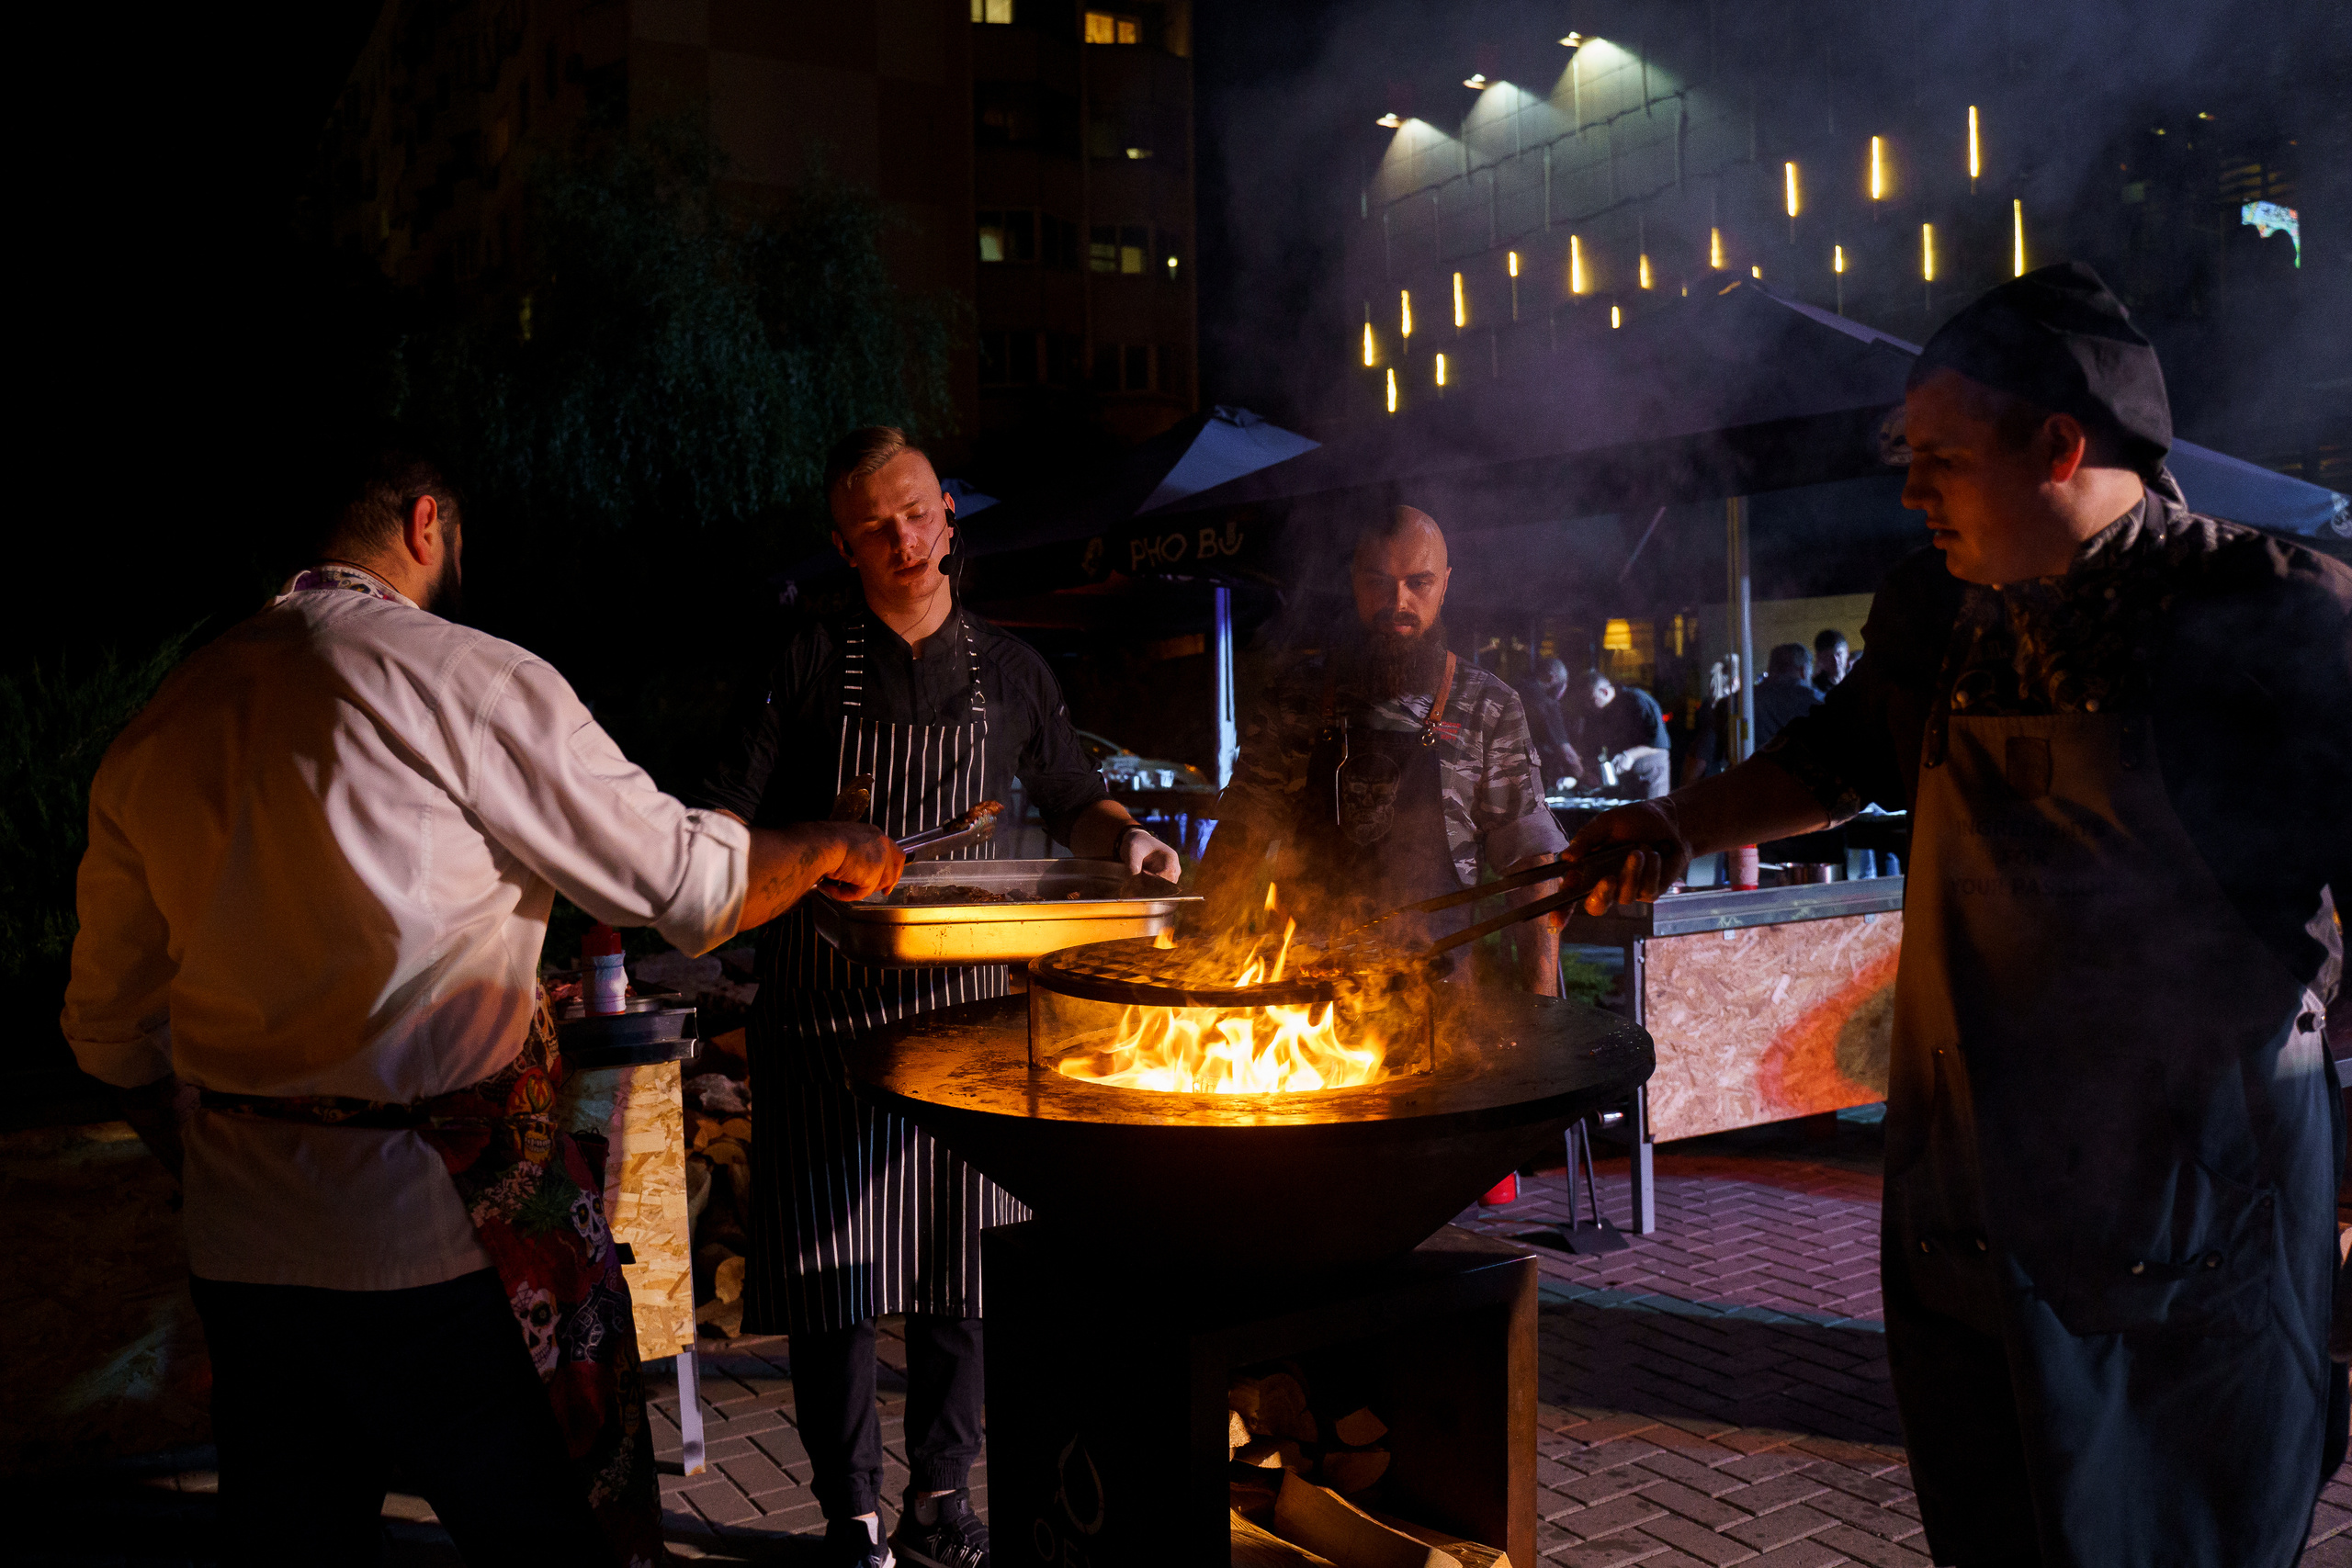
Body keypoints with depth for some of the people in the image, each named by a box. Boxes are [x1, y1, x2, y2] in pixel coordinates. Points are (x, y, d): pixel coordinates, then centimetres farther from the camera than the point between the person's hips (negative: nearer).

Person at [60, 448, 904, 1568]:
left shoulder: (163, 720, 8)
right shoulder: (472, 680, -11)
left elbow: (110, 1029, 14)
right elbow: (687, 885, -8)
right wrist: (833, 849, 10)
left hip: (240, 1245, 7)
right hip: (449, 1230, -6)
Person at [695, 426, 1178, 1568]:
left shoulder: (1009, 672, 9)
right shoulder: (809, 664, 0)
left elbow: (1074, 804, 18)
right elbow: (723, 821, -3)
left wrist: (1124, 841, -4)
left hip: (964, 1002, 2)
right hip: (826, 1009, -2)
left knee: (961, 1263, 7)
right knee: (833, 1267, 1)